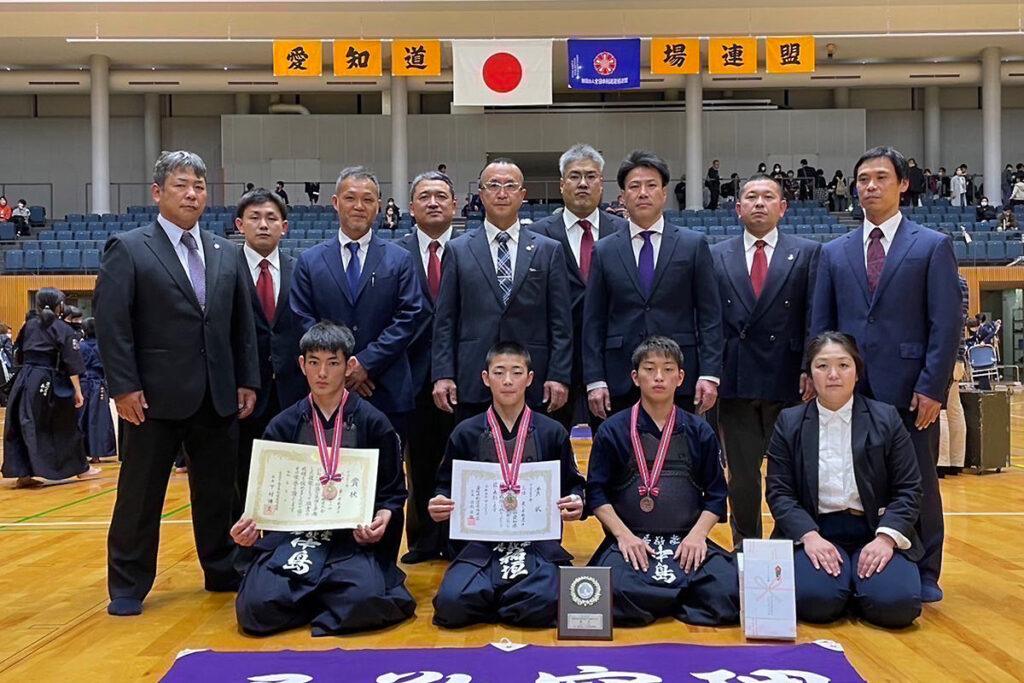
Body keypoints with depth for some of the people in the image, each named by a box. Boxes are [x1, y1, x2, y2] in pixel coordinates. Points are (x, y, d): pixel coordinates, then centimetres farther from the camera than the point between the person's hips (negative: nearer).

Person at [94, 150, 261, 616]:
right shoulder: (127, 249, -3)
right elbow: (111, 324, -8)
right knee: (139, 494, 6)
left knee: (218, 491, 12)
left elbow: (242, 323, 12)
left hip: (219, 398, 4)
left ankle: (222, 572, 28)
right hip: (156, 398, -4)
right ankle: (128, 586, 20)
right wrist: (124, 386, -14)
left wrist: (247, 381, 6)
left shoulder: (225, 253, 11)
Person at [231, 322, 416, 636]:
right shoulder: (283, 426, 10)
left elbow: (392, 491, 6)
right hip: (292, 534, 3)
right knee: (255, 608, -24)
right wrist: (251, 522, -9)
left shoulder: (373, 422, 4)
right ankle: (329, 594, 3)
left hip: (354, 537, -2)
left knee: (364, 600, -33)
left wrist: (382, 520, -15)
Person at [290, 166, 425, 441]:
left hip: (387, 394, 0)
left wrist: (366, 363, -10)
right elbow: (303, 322, 3)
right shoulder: (309, 261, 9)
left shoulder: (400, 260, 6)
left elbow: (409, 318, -1)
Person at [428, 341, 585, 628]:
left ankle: (490, 598, 4)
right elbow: (446, 486, 14)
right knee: (451, 603, -27)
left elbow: (572, 485, 12)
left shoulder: (552, 432, 8)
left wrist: (575, 503, -12)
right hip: (480, 542, 1)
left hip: (538, 540, 0)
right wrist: (439, 504, -9)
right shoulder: (465, 433, 8)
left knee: (541, 604, -31)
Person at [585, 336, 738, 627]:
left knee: (728, 590, -27)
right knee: (615, 592, -33)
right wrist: (624, 535, -12)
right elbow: (596, 493, 2)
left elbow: (716, 494, 10)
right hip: (630, 540, -1)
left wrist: (697, 535, -7)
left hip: (687, 540, 2)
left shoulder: (699, 432, 11)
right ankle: (688, 596, -4)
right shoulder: (612, 430, 6)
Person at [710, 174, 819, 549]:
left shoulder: (808, 253, 7)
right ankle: (745, 550, 21)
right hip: (736, 381, 1)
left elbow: (815, 318, 1)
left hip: (788, 380, -1)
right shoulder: (716, 256, 9)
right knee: (742, 476, 8)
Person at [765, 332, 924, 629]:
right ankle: (841, 578, 7)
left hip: (874, 530, 1)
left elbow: (909, 488, 3)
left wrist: (886, 537, -14)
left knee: (896, 604, -26)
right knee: (815, 600, -29)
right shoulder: (789, 422, 6)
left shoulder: (886, 418, 6)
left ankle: (860, 579, 9)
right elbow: (779, 491, 1)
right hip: (815, 530, 0)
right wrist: (809, 536, -16)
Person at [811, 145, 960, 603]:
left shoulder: (933, 246, 3)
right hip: (850, 390, 3)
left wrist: (932, 387, -11)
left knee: (917, 483, 6)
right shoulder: (834, 252, 12)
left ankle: (923, 574, 20)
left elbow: (946, 324, -3)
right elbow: (820, 324, 11)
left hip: (909, 390, -2)